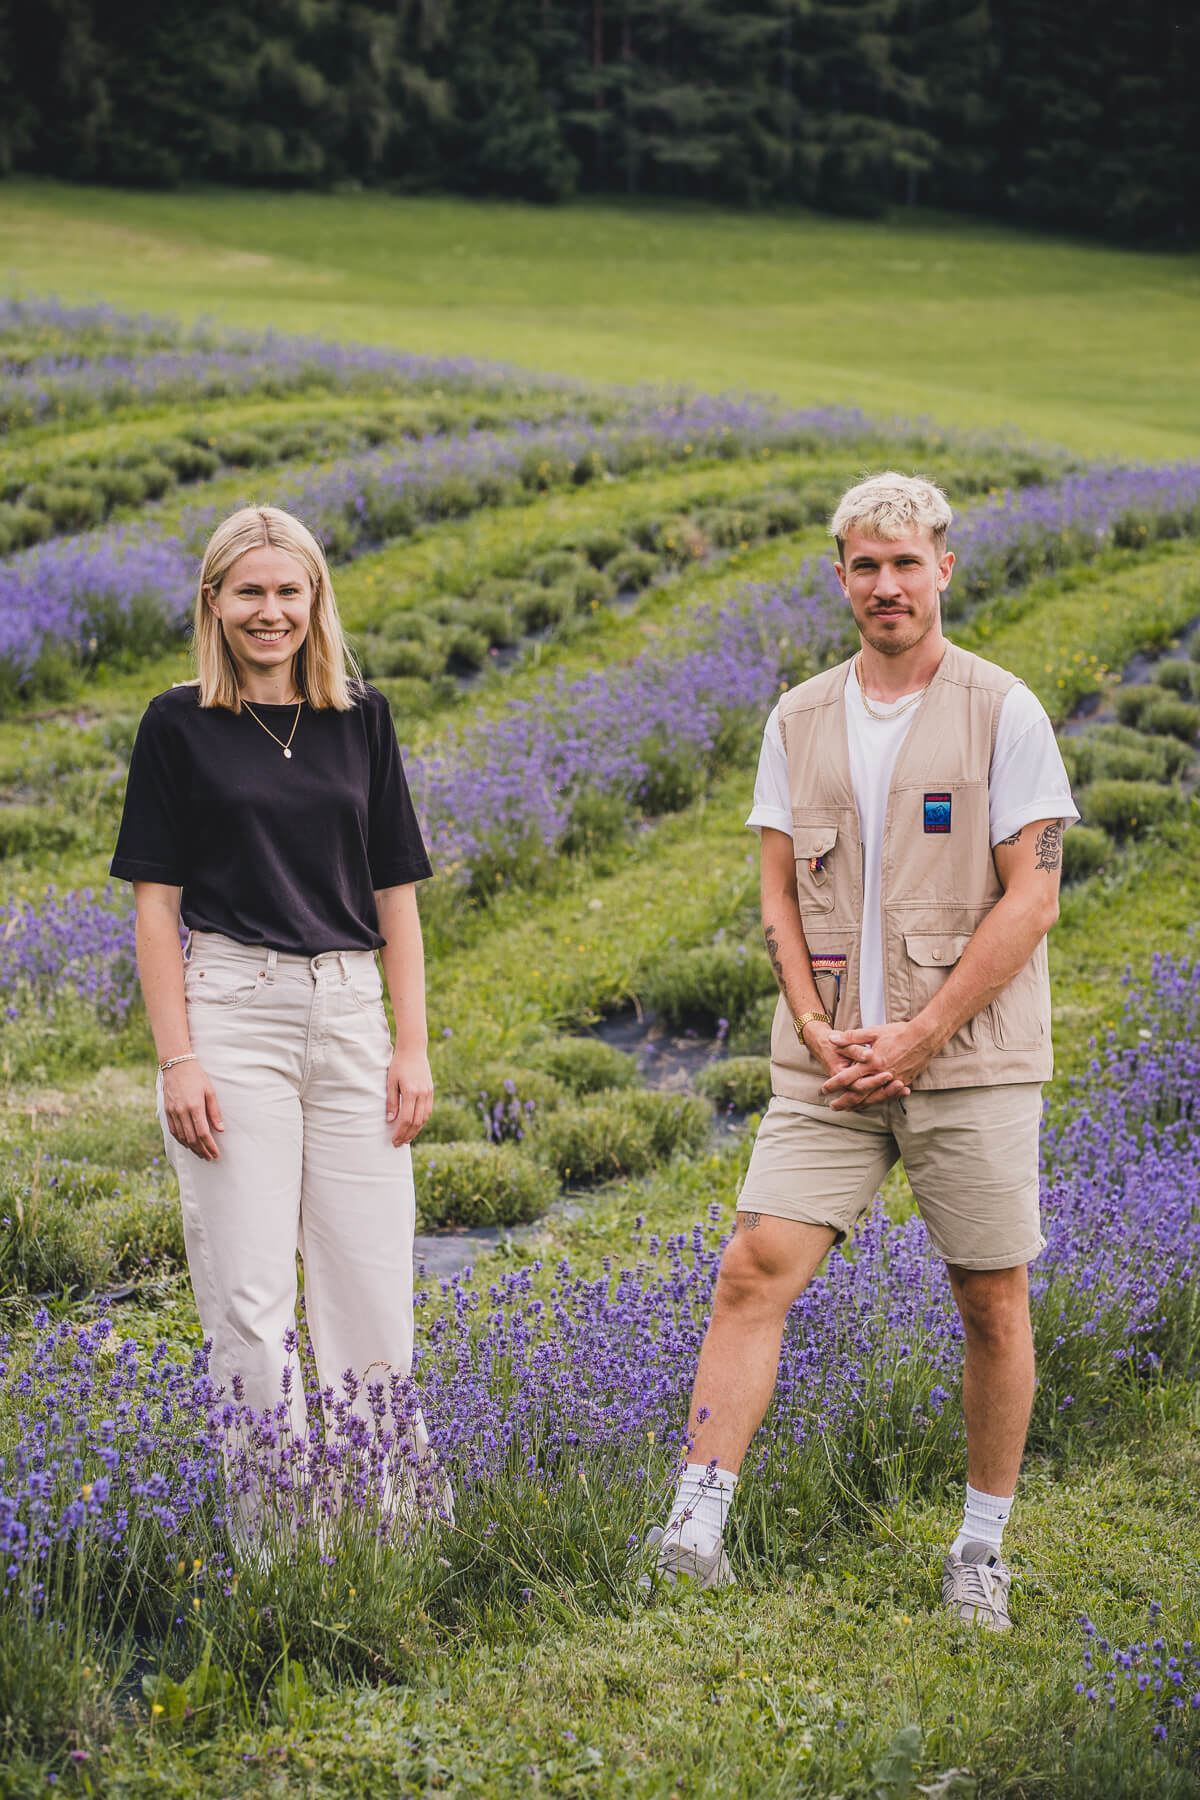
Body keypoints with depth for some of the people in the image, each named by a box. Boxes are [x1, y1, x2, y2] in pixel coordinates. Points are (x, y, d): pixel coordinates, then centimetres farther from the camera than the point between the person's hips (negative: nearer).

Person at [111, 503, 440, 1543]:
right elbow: (157, 901, 0)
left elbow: (395, 894, 11)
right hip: (231, 1010, -3)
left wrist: (413, 1048, 3)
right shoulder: (181, 724, 2)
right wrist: (177, 1059, -8)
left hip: (348, 1016, 3)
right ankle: (272, 1526, 4)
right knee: (250, 1295, -4)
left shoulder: (361, 718, 10)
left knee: (372, 1285, 3)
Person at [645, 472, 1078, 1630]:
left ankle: (981, 1549, 19)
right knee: (756, 1270, -10)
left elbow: (1031, 897, -7)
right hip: (830, 1063, 3)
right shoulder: (800, 721, 10)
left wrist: (918, 1037, -12)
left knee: (992, 1302, 4)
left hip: (971, 1062, -3)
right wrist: (819, 1030, -5)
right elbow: (779, 896, 11)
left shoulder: (1002, 713, -3)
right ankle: (697, 1522, -9)